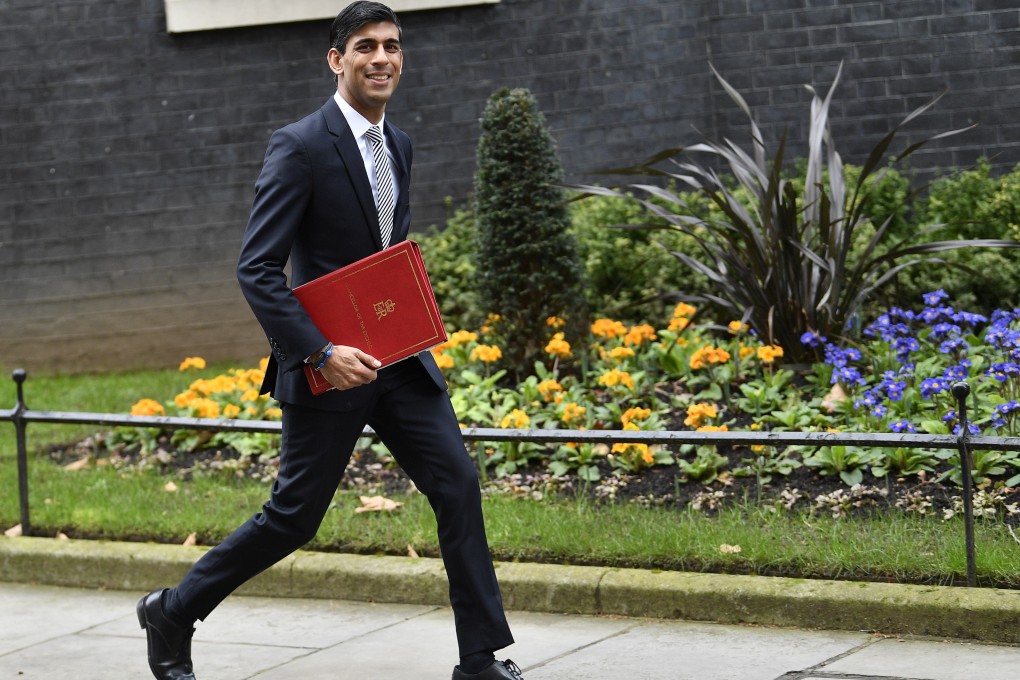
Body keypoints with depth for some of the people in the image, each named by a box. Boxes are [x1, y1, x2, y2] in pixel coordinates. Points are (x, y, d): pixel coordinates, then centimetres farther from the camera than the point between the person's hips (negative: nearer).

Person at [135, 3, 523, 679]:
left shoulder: (398, 146, 11)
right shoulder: (300, 147, -14)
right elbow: (256, 269, -18)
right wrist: (321, 353, -24)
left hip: (398, 357, 7)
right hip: (330, 366, -6)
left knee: (459, 485, -3)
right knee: (294, 517, 2)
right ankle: (172, 613, 21)